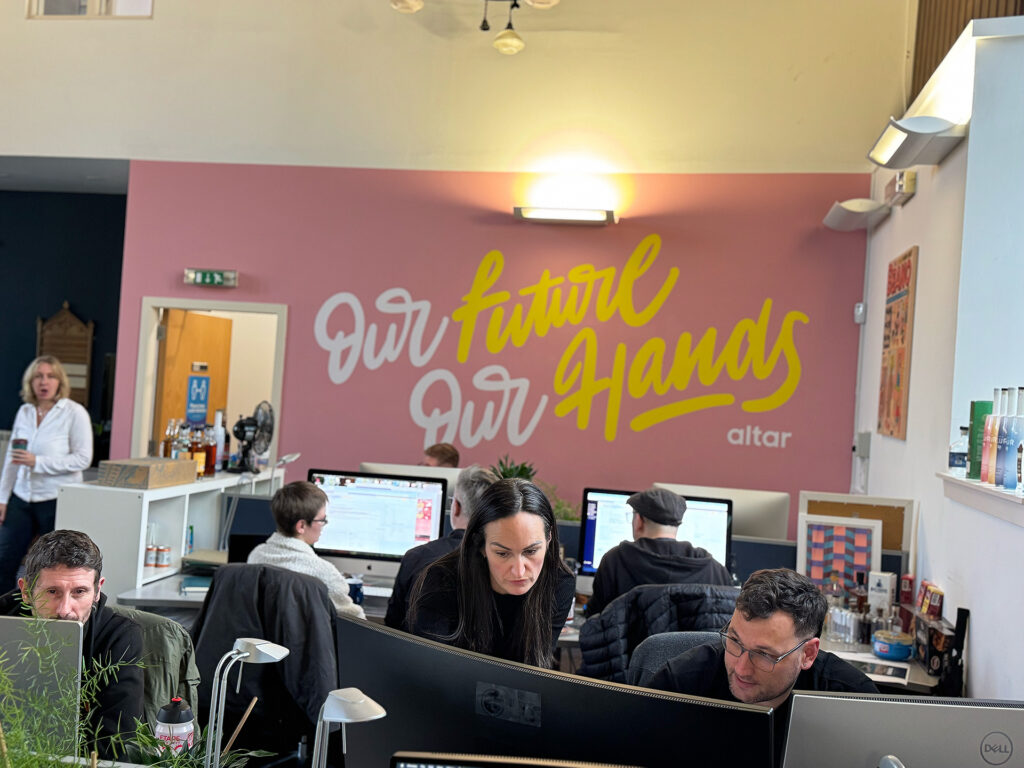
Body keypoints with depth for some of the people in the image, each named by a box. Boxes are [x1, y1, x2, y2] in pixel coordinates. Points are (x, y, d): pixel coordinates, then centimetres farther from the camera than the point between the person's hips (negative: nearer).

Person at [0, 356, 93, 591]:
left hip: (57, 501, -5)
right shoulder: (24, 412, 9)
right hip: (22, 498, 5)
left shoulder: (74, 413, -8)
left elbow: (83, 458, -13)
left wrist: (38, 462, -19)